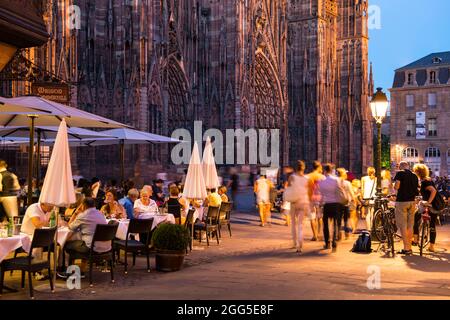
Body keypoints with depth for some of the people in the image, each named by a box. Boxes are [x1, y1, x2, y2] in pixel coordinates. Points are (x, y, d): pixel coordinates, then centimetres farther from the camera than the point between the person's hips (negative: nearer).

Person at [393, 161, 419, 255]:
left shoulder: (400, 173, -6)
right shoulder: (414, 176, 12)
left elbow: (396, 187, -15)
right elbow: (417, 190, 13)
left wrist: (394, 186, 7)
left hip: (402, 201, -6)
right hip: (412, 201, 6)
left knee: (402, 225, -1)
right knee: (410, 225, 11)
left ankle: (406, 248, -4)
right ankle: (409, 248, 16)